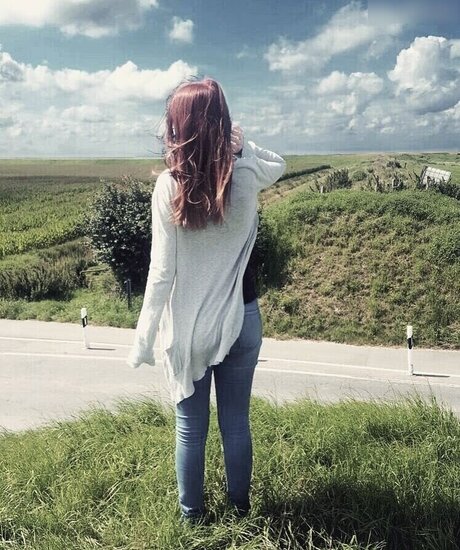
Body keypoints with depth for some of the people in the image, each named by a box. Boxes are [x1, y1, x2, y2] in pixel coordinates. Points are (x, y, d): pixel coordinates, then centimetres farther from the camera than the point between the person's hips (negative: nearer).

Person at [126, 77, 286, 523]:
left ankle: (191, 514, 33)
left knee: (190, 428, 15)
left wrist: (143, 340, -6)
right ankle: (240, 505, 37)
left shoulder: (169, 186, -15)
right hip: (241, 319, 2)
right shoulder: (246, 176, -8)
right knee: (236, 421, 18)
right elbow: (278, 164, 18)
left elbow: (162, 272, -15)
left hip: (189, 327, -2)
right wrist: (238, 140, 3)